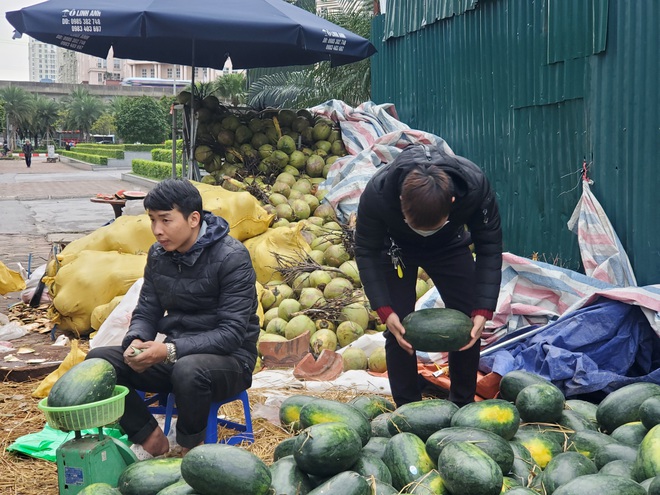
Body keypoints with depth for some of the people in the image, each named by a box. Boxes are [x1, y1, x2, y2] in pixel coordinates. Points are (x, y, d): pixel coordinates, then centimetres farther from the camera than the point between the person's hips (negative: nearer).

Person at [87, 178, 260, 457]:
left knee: (189, 369, -39)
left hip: (229, 359, -6)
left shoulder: (232, 258, -16)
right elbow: (147, 312, 10)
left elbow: (232, 333, -20)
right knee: (98, 360, -12)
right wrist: (135, 341, -15)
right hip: (175, 356, 6)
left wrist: (170, 351, -29)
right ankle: (151, 439, -2)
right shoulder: (159, 255, 5)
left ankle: (191, 449, -10)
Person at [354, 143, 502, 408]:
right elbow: (367, 252, -24)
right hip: (396, 248, -1)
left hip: (450, 246, 1)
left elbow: (489, 247, -24)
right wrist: (385, 311, -31)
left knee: (468, 322, -4)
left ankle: (463, 405, 14)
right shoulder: (376, 193, -40)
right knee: (400, 328, -11)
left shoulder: (475, 187, -37)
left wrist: (483, 311, -30)